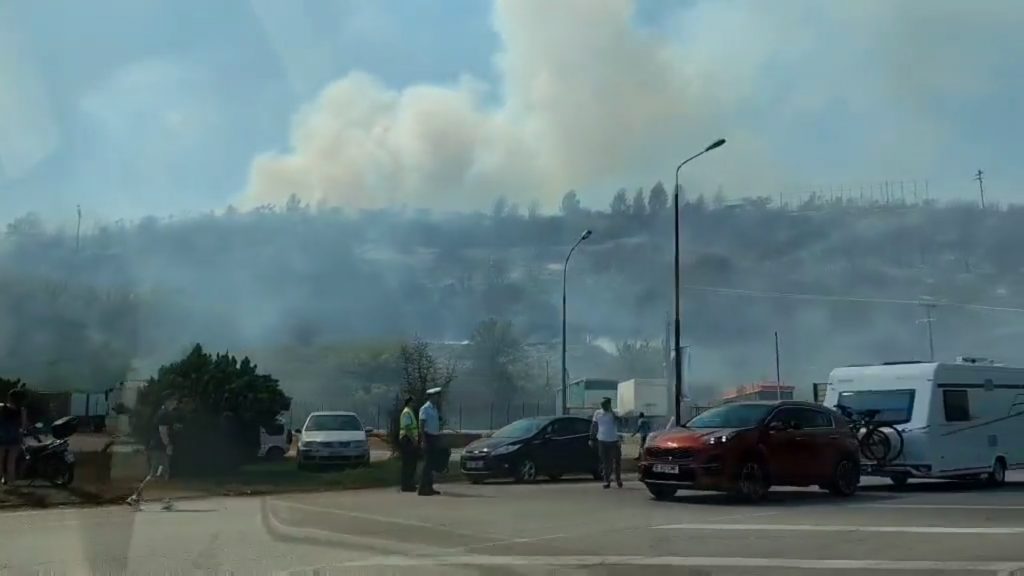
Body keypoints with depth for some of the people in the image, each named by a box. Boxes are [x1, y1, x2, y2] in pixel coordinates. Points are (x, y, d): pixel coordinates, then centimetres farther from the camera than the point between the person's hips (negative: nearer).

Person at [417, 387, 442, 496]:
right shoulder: (425, 408, -11)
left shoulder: (434, 408, 15)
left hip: (434, 438, 9)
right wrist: (423, 440, -23)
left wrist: (438, 439, 20)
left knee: (431, 463, 12)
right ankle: (423, 488, -7)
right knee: (427, 463, -9)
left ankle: (429, 487, 18)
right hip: (428, 437, -9)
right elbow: (421, 425, -16)